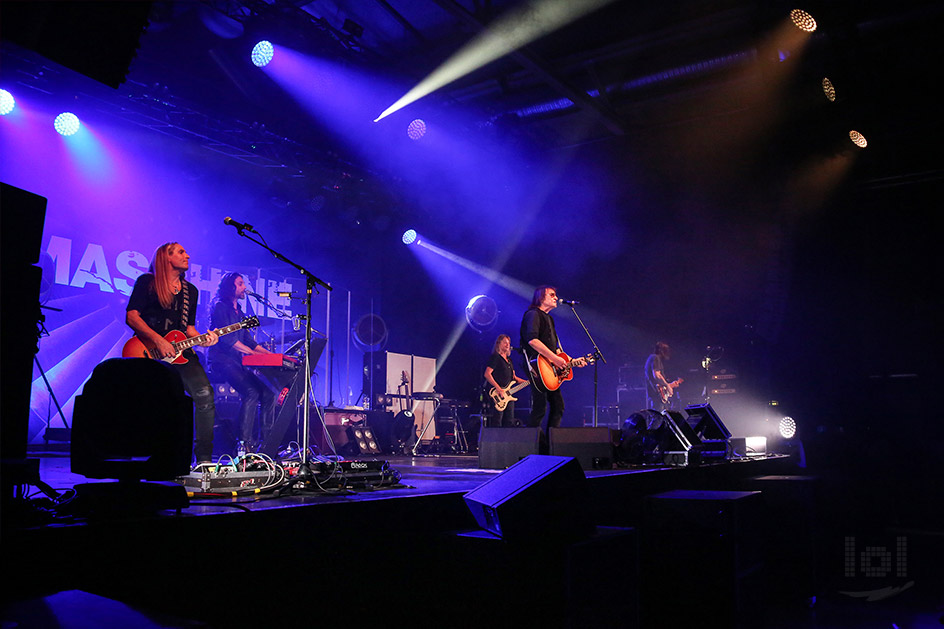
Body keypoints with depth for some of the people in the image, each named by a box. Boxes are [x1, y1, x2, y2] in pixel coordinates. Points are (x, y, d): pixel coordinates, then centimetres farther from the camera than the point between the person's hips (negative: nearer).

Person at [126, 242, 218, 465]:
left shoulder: (191, 291, 20)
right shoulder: (147, 282, 3)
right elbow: (131, 316, -6)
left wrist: (203, 339, 0)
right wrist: (158, 341, -15)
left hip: (178, 351, 4)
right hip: (149, 352, -4)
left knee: (204, 394, -15)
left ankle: (204, 458, -10)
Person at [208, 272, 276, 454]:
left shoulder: (239, 312, 25)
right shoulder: (220, 306, -2)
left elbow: (248, 340, 21)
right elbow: (226, 339, -14)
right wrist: (254, 353, -16)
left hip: (238, 362, 8)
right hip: (222, 360, -8)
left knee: (268, 392, -8)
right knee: (251, 392, -28)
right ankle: (243, 444, -26)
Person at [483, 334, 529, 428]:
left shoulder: (509, 359, 20)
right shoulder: (495, 357, -5)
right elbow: (487, 374, -15)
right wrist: (499, 389, -22)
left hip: (508, 395, 8)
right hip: (498, 396, -8)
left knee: (509, 423, 7)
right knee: (497, 423, -8)